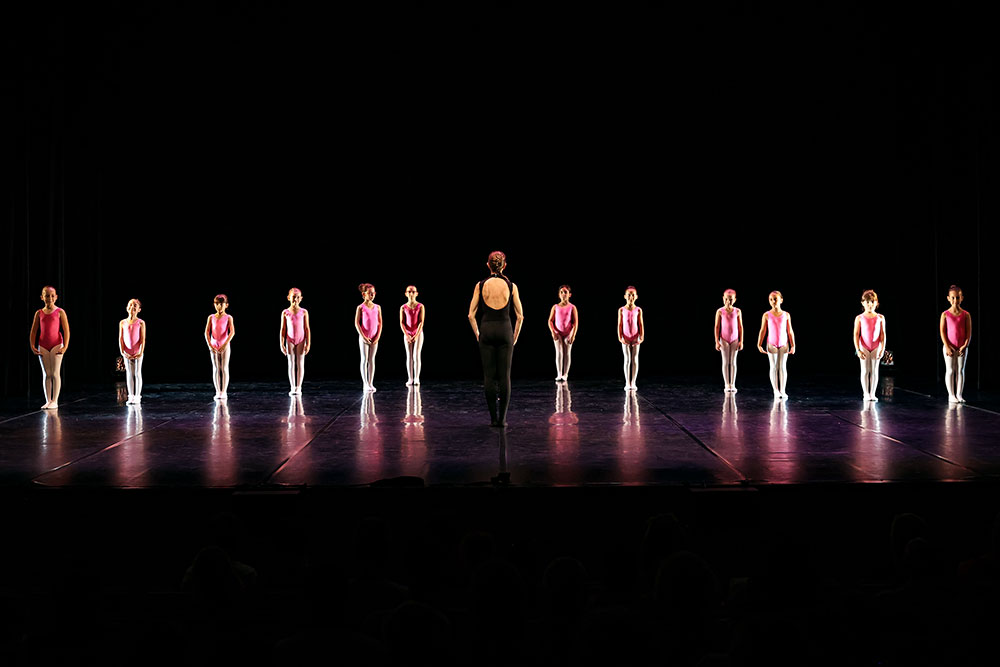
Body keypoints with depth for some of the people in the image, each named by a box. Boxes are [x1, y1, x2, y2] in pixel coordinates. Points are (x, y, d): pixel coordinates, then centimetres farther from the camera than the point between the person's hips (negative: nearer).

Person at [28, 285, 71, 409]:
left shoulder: (60, 312, -2)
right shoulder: (39, 313, 7)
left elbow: (66, 330, -6)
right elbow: (33, 332, 8)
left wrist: (65, 347, -14)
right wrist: (32, 347, -1)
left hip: (56, 345, -3)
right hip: (43, 347, 3)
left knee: (55, 373, -4)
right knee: (46, 374, 6)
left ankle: (54, 401, -2)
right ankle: (48, 401, 9)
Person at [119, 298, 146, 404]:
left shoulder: (141, 323, -4)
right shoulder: (123, 323, 2)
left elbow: (143, 339, -7)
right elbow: (120, 339, 2)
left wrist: (141, 352, -15)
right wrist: (122, 352, -8)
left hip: (137, 353, -2)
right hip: (127, 353, 2)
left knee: (137, 374, 1)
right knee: (129, 374, 6)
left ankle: (137, 397, 6)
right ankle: (131, 397, 12)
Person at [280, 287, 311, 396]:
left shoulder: (304, 312, 0)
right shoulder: (285, 313, 0)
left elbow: (307, 329, 1)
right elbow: (283, 329, 3)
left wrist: (308, 344, -4)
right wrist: (282, 344, -2)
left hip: (301, 341, 0)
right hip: (290, 341, 0)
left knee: (300, 364, 1)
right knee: (291, 364, 2)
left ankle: (298, 387, 5)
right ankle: (292, 388, 6)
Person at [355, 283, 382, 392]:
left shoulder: (377, 308, 7)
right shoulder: (361, 308, -4)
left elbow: (380, 323, 8)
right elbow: (357, 323, -7)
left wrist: (378, 336, -3)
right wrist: (363, 336, -13)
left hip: (374, 338, 3)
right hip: (364, 337, -3)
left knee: (372, 360, 5)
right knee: (364, 360, -2)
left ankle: (371, 383, 8)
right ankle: (365, 384, 0)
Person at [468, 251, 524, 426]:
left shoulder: (480, 285, -1)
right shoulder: (511, 286, -1)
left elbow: (471, 315, 0)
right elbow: (520, 316, 0)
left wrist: (478, 334, 10)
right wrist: (515, 336, 10)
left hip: (486, 329, 0)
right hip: (505, 330, 0)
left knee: (489, 376, 4)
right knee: (504, 376, 3)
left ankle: (493, 418, 4)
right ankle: (502, 418, 2)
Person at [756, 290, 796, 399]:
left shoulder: (786, 315, 1)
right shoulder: (766, 315, -2)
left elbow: (790, 331, 4)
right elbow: (763, 331, 1)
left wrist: (793, 345, 2)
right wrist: (759, 345, -4)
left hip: (784, 344, 1)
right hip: (771, 344, -1)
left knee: (783, 367, 2)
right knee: (774, 367, 1)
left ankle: (782, 391, 6)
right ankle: (776, 391, 6)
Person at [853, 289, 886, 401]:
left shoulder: (880, 318, 2)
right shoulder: (859, 318, -3)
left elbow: (883, 335, 2)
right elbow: (856, 334, -5)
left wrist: (882, 349, -6)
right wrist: (858, 350, -12)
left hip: (876, 347, 1)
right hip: (864, 347, -1)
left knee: (874, 371, 3)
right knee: (865, 370, 1)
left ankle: (872, 393, 9)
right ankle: (866, 394, 7)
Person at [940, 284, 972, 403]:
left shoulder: (966, 315, 0)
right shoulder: (945, 314, -3)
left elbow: (969, 332, -1)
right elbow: (942, 332, -6)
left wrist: (965, 346, -13)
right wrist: (947, 347, -14)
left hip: (962, 348, 1)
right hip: (949, 347, -1)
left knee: (961, 370, 5)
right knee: (950, 370, 2)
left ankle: (959, 395, 10)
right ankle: (951, 395, 7)